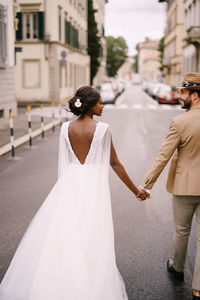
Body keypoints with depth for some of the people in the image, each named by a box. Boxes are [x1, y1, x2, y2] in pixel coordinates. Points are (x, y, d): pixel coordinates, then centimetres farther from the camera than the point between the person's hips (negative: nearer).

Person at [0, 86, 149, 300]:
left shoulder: (66, 128, 2)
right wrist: (136, 190, 7)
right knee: (91, 241, 4)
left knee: (60, 234, 13)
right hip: (93, 186, -4)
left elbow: (63, 162, 8)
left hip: (69, 185, 4)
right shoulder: (102, 129, -8)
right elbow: (115, 163, -3)